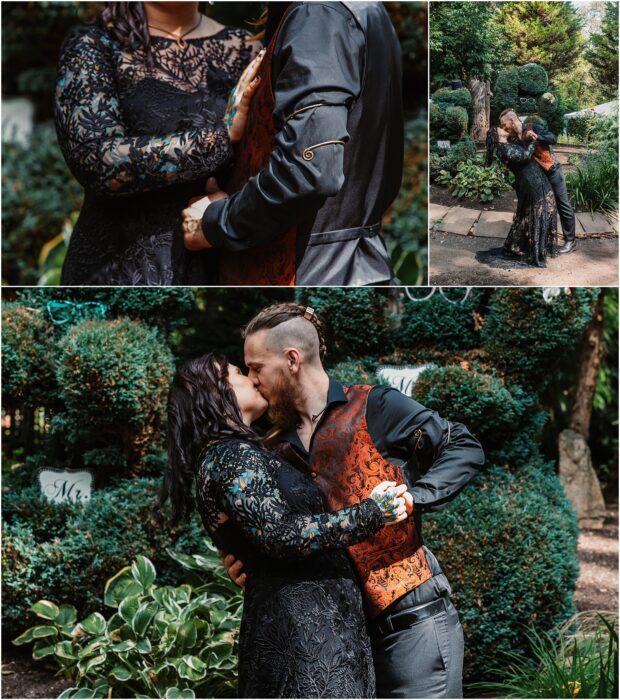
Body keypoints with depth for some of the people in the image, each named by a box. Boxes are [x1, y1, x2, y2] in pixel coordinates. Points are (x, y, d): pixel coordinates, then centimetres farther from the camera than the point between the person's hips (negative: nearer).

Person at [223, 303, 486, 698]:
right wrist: (249, 566, 0)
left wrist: (413, 498, -18)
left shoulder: (373, 408, -4)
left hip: (413, 617, -6)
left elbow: (465, 448, -4)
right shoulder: (284, 450, 15)